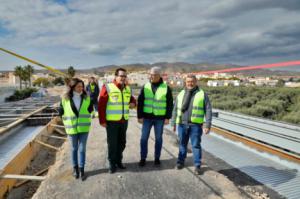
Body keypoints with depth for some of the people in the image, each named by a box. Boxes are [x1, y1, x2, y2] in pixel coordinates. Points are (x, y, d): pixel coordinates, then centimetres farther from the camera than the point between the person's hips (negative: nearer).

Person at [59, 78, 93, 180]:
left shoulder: (86, 97, -4)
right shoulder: (65, 98, -8)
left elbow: (90, 110, 7)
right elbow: (61, 112, 2)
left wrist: (84, 120, 3)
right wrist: (67, 122, 3)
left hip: (84, 128, 1)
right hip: (72, 128, 0)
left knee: (82, 149, 6)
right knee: (74, 148, 15)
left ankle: (81, 169, 19)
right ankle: (75, 168, 32)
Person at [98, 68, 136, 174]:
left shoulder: (128, 88, 6)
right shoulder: (107, 87, -11)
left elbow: (132, 98, 22)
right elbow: (101, 105, -11)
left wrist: (133, 103, -3)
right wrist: (102, 120, -13)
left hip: (124, 121, 6)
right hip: (111, 121, -5)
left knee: (122, 142, 16)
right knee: (112, 143, 6)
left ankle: (119, 161, 35)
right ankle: (112, 163, 24)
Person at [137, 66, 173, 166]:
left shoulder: (166, 88, -3)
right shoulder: (145, 87, 1)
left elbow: (170, 104, 0)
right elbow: (140, 102, 2)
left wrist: (167, 117, -5)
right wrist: (139, 116, -4)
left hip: (160, 118, -1)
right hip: (147, 117, 1)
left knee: (158, 138, 10)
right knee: (144, 138, 4)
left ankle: (157, 158, 26)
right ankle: (143, 158, 19)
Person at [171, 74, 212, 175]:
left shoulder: (202, 94, 0)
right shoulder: (181, 94, 10)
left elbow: (208, 111, -3)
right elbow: (175, 110, 13)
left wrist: (207, 125, -9)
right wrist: (173, 123, 11)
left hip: (195, 125, -3)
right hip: (182, 124, 3)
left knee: (196, 145, 3)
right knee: (182, 144, 13)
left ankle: (197, 166, 15)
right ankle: (180, 161, 29)